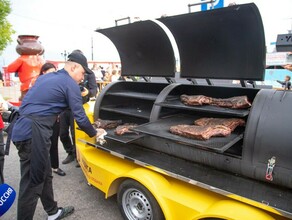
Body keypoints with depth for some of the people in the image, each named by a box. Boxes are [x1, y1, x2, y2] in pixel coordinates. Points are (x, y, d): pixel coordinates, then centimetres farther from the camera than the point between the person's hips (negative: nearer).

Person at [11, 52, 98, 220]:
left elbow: (31, 103, 25)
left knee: (44, 175, 19)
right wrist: (94, 134, 8)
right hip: (34, 133, -10)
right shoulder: (71, 84, -5)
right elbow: (80, 117, -6)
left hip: (23, 129, 10)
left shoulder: (46, 77, 21)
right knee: (32, 182, 0)